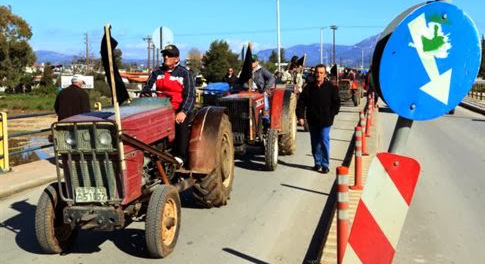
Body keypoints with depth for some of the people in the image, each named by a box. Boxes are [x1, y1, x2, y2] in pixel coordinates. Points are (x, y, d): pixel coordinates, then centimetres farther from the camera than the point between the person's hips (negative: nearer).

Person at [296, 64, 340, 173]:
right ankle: (317, 163, 22)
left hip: (325, 121, -3)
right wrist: (300, 116, -6)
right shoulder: (309, 87, 2)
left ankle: (325, 165, 4)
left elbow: (336, 103, 3)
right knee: (315, 143, 11)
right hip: (312, 121, 3)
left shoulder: (331, 87, -3)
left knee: (324, 142, -4)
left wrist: (331, 115, -5)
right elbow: (301, 102, 2)